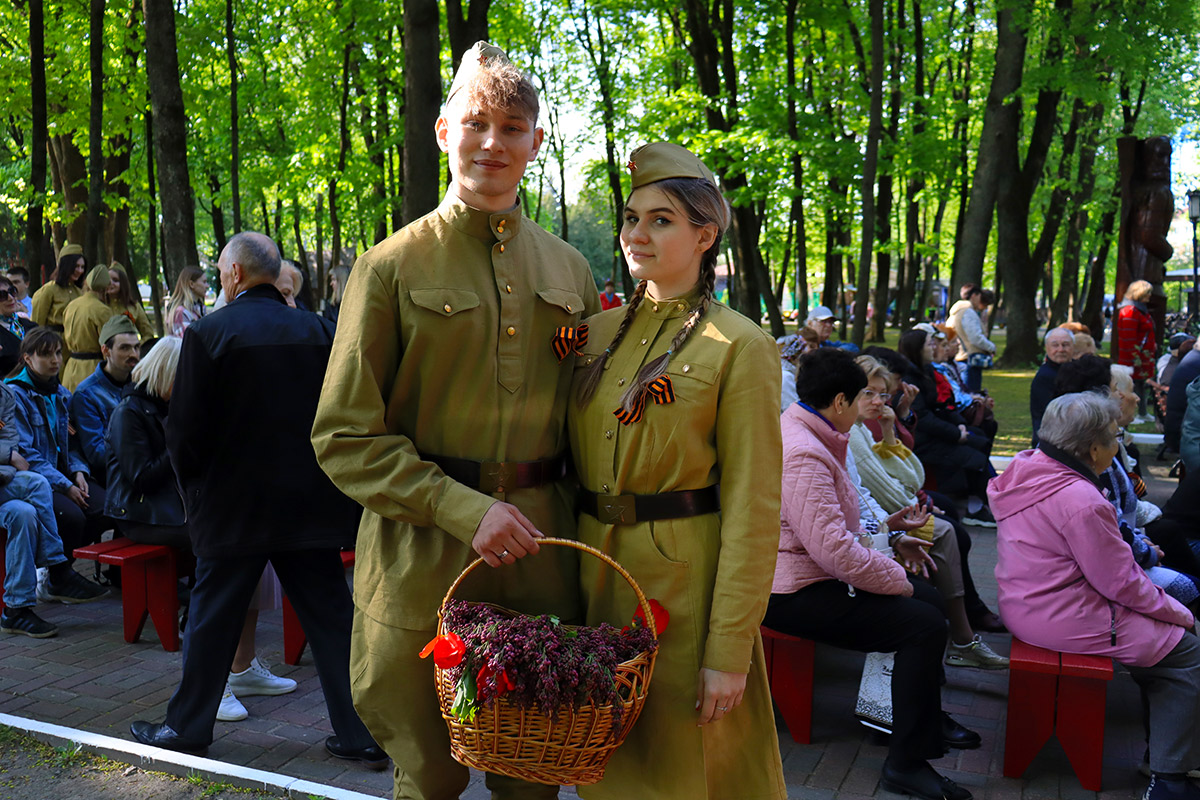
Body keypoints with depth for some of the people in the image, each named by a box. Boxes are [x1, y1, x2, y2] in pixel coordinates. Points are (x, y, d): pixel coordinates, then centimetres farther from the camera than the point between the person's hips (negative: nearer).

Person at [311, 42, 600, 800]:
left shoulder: (570, 270, 9)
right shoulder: (394, 266, -4)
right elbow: (345, 436, -6)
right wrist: (461, 508, -16)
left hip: (541, 553, 3)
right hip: (424, 559, -3)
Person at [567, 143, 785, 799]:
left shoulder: (739, 347, -11)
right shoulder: (598, 333, 6)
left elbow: (753, 507, -13)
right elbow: (574, 467, 12)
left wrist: (730, 649, -15)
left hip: (685, 587, -5)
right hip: (596, 579, 5)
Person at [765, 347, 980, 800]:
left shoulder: (808, 437, 12)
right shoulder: (802, 454, -24)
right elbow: (834, 549, -29)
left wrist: (889, 542, 14)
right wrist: (898, 581, -15)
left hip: (815, 574, 11)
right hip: (794, 594, -11)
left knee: (929, 598, 15)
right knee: (926, 625, -17)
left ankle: (927, 718, 33)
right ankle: (906, 763, -7)